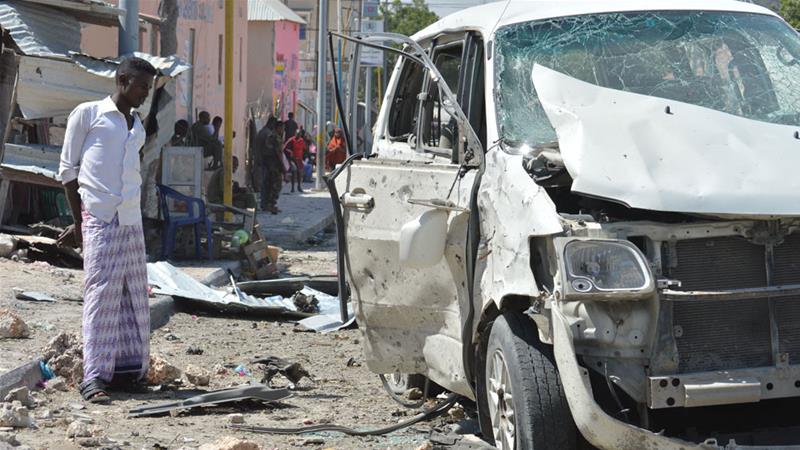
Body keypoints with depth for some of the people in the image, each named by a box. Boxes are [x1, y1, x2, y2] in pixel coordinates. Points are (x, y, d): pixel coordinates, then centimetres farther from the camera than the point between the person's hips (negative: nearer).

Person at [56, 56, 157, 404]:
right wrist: (80, 221, 1)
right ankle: (94, 377, -9)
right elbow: (67, 169, 3)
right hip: (100, 219, -6)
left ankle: (129, 369, 12)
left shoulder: (138, 128, 19)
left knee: (134, 296, 5)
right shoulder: (88, 114, 2)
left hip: (132, 222, 6)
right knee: (101, 294, -9)